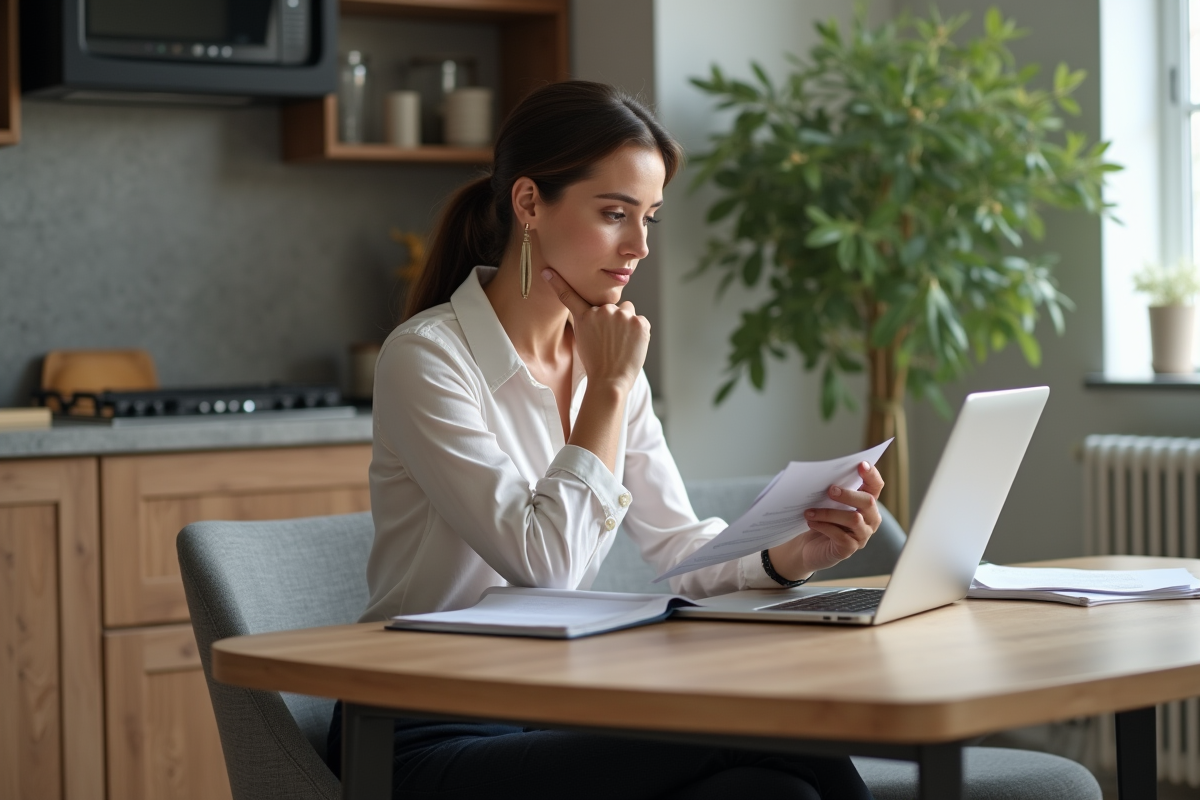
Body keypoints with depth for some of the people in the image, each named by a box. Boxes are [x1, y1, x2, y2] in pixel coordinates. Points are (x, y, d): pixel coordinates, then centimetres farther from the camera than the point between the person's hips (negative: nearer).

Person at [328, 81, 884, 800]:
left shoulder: (605, 357, 10)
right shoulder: (427, 357, -13)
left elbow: (678, 543, 7)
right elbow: (544, 562, -20)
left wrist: (791, 556, -12)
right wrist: (607, 390, -13)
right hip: (433, 740, -7)